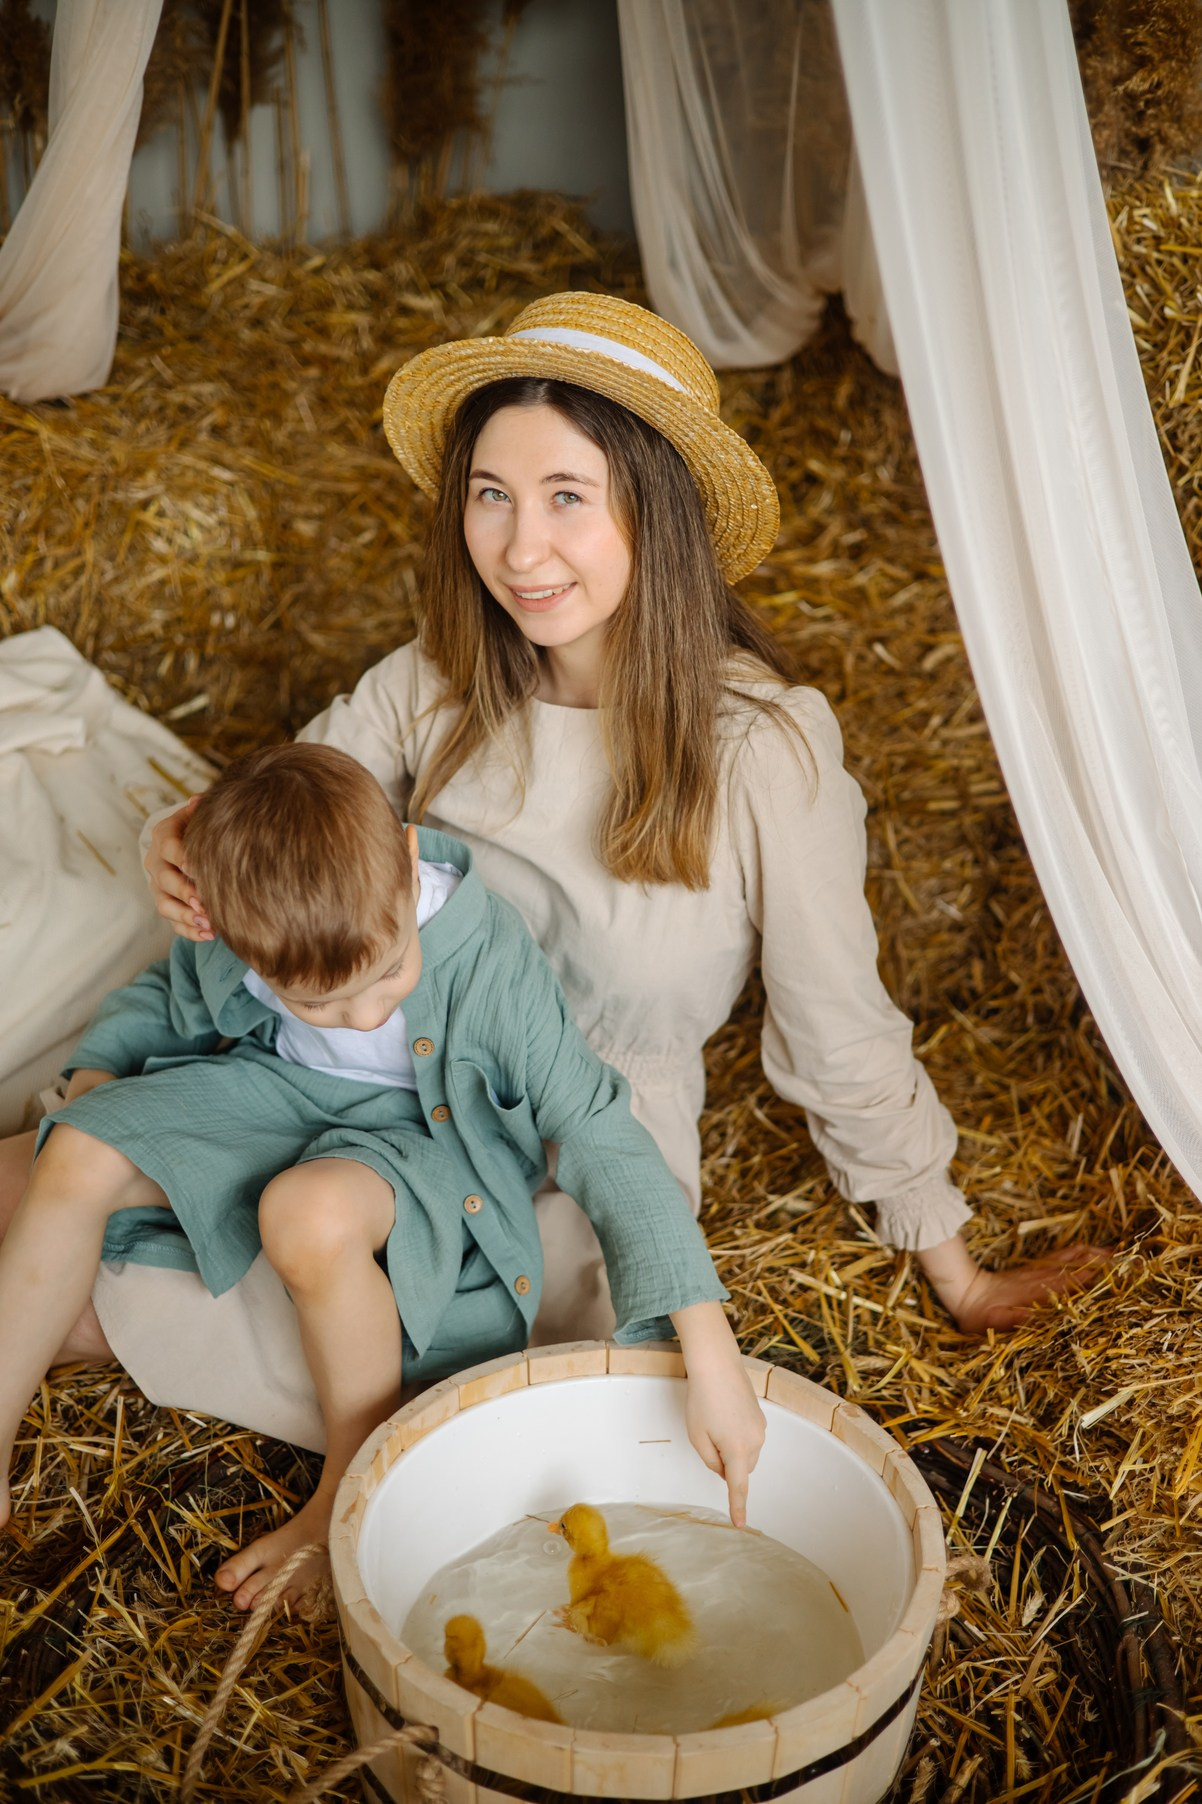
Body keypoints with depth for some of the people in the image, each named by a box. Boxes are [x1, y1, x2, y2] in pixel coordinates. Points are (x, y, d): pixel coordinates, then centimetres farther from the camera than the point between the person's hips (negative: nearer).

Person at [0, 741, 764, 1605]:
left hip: (424, 1135, -4)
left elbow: (601, 1133, -33)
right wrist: (95, 1074, -11)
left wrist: (711, 1356, -36)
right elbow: (173, 991, 6)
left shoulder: (491, 958, -34)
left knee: (312, 1212, -36)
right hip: (278, 1087, 5)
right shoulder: (236, 932, -21)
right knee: (78, 1159, -13)